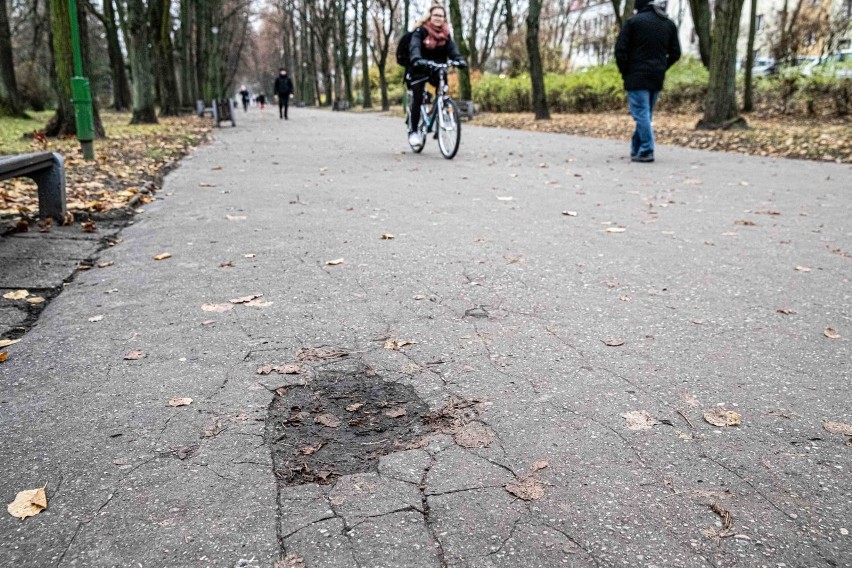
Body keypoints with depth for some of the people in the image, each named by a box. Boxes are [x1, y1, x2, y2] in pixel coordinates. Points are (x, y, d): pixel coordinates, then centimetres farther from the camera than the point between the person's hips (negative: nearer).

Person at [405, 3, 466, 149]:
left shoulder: (445, 33, 2)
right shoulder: (421, 30, -12)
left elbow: (452, 48, -10)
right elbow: (414, 46, -27)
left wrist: (459, 59, -32)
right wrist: (416, 59, -49)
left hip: (437, 69, 4)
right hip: (419, 69, -4)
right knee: (417, 99, -9)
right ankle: (413, 131, 1)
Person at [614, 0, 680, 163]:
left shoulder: (633, 21, -3)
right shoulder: (669, 24, 13)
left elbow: (620, 49, -9)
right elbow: (675, 53, 12)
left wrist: (625, 71, 2)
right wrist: (661, 68, 18)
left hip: (637, 77, -5)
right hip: (657, 78, 6)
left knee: (641, 114, -7)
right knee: (645, 114, 13)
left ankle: (646, 151, -12)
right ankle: (636, 149, 19)